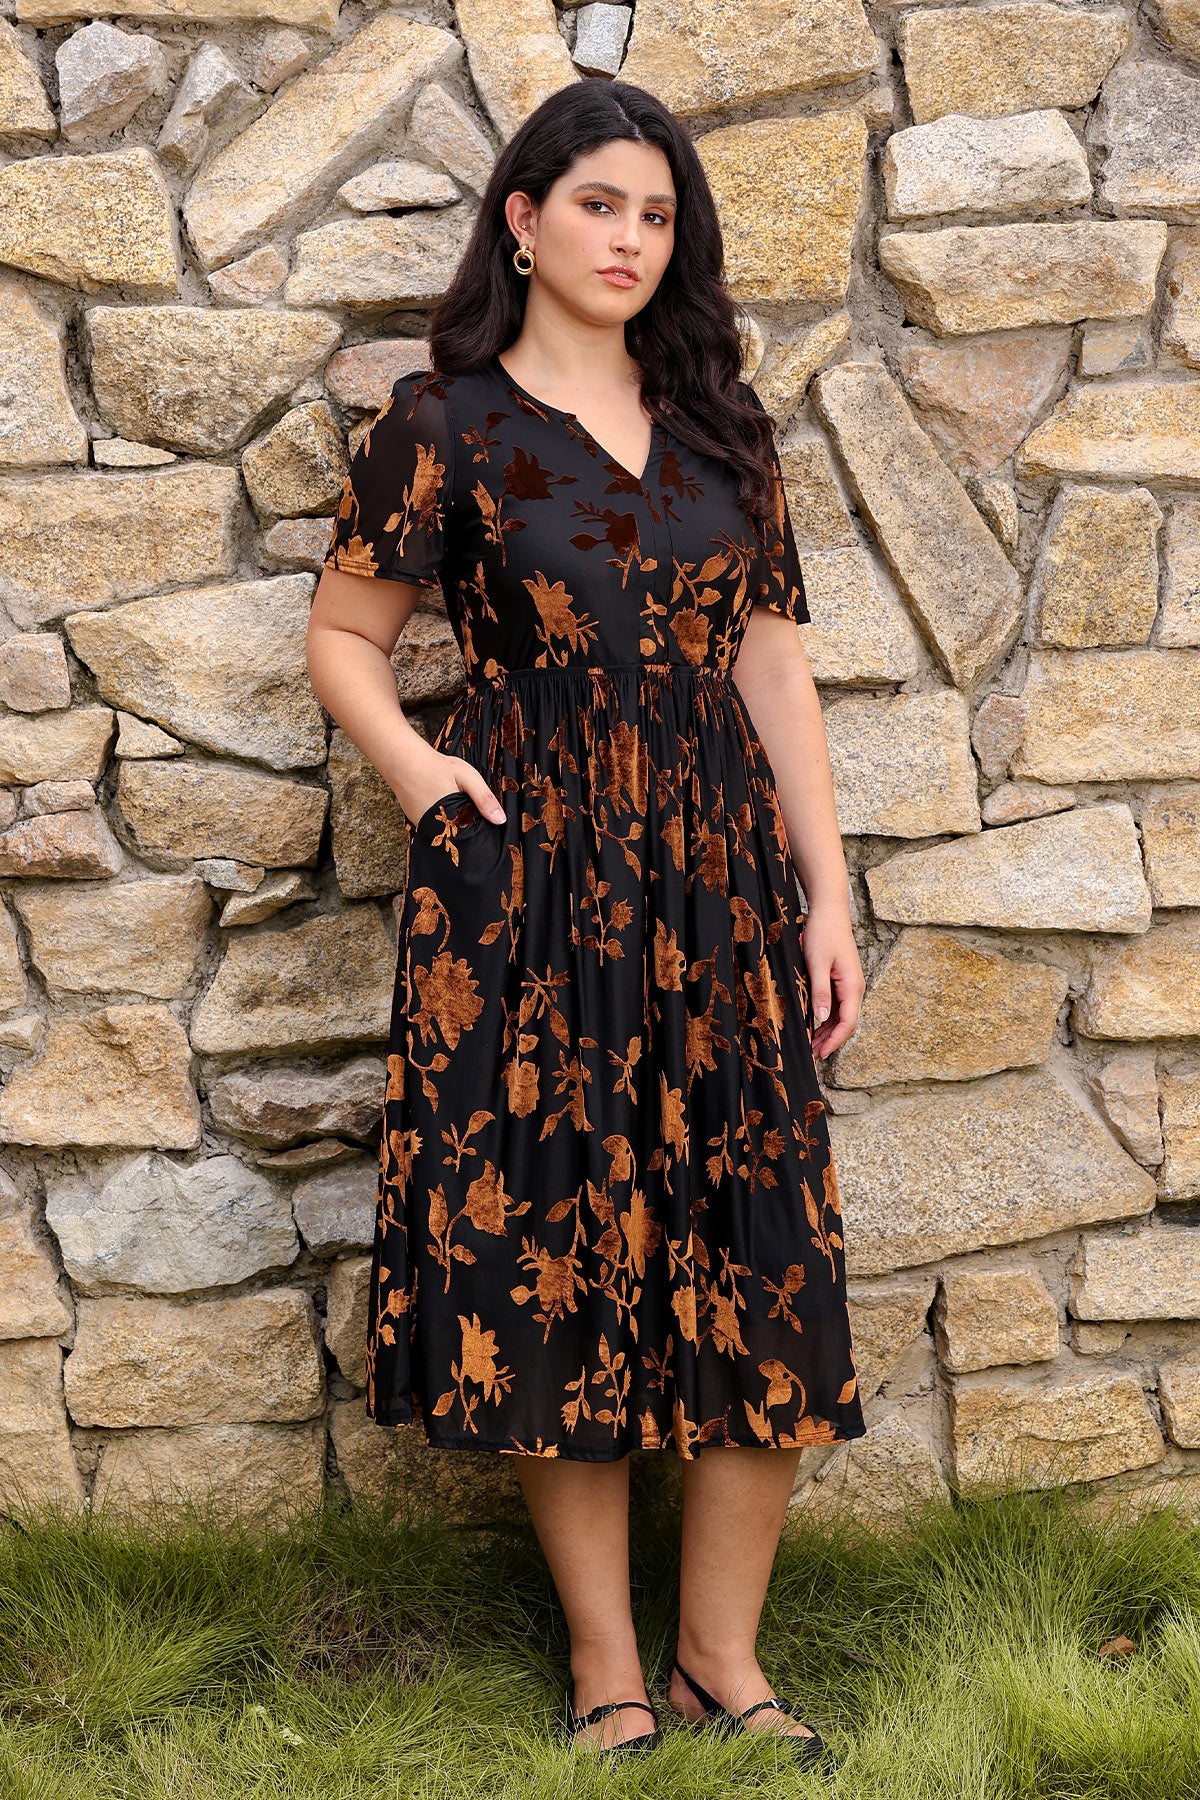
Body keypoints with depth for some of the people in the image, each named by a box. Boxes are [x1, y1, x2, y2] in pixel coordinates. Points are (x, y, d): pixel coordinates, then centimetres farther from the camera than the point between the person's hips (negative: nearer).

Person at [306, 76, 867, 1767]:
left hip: (721, 884, 3)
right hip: (528, 888, -3)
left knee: (761, 1275, 1)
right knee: (555, 1260, 1)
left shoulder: (720, 422, 11)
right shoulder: (447, 422, 1)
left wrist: (827, 896, 6)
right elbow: (343, 635, 7)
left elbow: (775, 667, 11)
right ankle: (606, 1665, 17)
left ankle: (724, 1654, 16)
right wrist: (416, 770, -12)